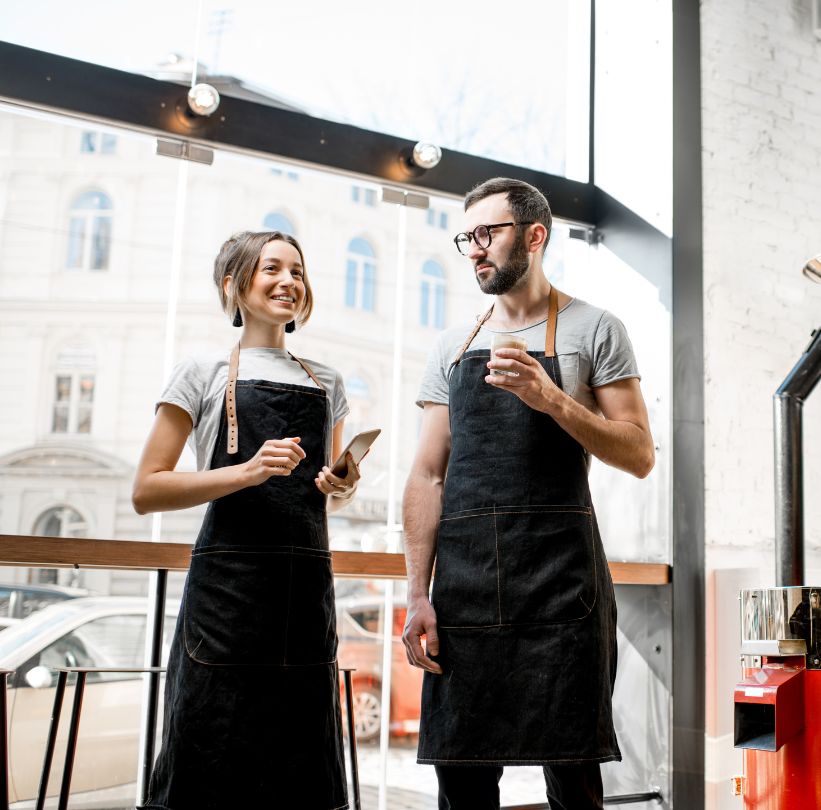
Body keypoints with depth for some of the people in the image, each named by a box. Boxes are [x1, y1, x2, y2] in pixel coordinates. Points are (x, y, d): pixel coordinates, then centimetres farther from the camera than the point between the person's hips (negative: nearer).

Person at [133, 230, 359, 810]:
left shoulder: (327, 383, 18)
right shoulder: (205, 374, 4)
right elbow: (147, 491, -3)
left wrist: (345, 487, 3)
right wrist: (248, 472, -15)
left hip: (309, 582, 4)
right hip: (228, 580, -4)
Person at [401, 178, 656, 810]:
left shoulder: (593, 330, 5)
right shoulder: (452, 348, 16)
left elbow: (640, 456, 0)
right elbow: (428, 476, 11)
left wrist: (552, 401, -15)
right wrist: (418, 595, 2)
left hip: (559, 572, -3)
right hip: (463, 576, 4)